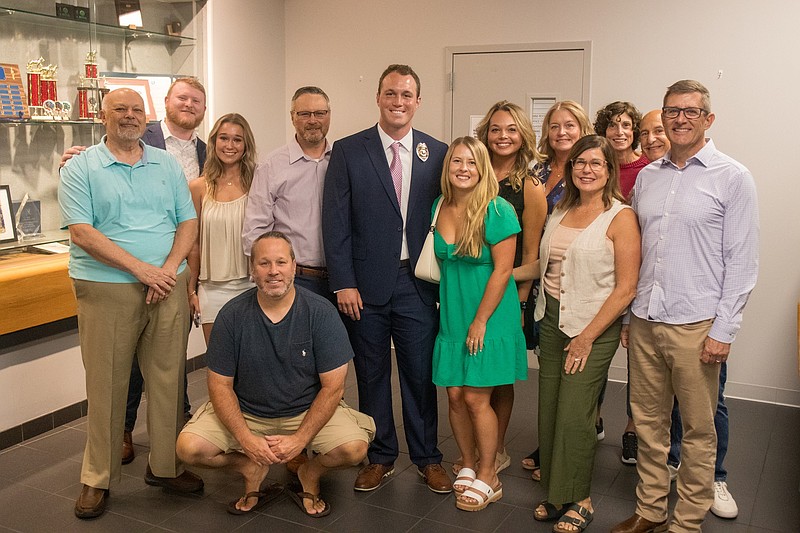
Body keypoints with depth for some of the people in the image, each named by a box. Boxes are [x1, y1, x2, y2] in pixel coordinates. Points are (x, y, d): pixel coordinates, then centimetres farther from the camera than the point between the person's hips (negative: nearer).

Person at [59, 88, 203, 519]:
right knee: (106, 384, 2)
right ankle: (97, 478, 16)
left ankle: (165, 465, 21)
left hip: (168, 287, 3)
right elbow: (81, 232, -9)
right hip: (106, 289, -3)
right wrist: (141, 269, -15)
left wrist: (168, 269, -8)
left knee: (168, 378, 7)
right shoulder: (80, 169, 1)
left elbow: (188, 222, 9)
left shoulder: (167, 165, 13)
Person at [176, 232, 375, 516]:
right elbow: (220, 385, -6)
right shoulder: (232, 315, -9)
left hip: (307, 411, -1)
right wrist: (246, 439, -20)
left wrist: (299, 439, -21)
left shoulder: (321, 312, -12)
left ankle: (311, 473, 9)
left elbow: (333, 386, -11)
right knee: (189, 447, -20)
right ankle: (251, 469, 9)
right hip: (245, 412, 1)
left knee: (354, 448, -26)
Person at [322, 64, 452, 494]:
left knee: (420, 373, 8)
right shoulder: (348, 151, 0)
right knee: (371, 373, 11)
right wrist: (343, 283, -8)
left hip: (417, 281, 1)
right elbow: (335, 222, -3)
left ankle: (427, 457, 27)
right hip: (365, 282, -1)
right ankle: (380, 457, 28)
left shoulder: (437, 153, 4)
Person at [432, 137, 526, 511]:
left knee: (476, 397, -2)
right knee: (455, 395, 8)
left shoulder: (498, 210, -14)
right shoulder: (439, 207, 4)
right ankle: (467, 465, 27)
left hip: (489, 316, -5)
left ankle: (487, 477, 15)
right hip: (451, 316, 5)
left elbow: (502, 270, -15)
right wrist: (447, 309, 8)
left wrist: (480, 321, -15)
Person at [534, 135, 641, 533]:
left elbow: (626, 287, -12)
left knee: (574, 416, -3)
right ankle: (556, 494, 25)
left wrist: (587, 336, -13)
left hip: (594, 327, -5)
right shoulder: (560, 211, 10)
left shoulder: (620, 217, -9)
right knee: (549, 410, 8)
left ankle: (579, 500, 18)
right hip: (552, 320, 6)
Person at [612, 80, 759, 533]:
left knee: (698, 429, 7)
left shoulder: (732, 177, -4)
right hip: (645, 322, 5)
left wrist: (724, 330, -10)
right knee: (649, 422, 13)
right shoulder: (647, 176, 11)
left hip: (696, 326, -4)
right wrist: (627, 316, 11)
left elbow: (742, 262, -6)